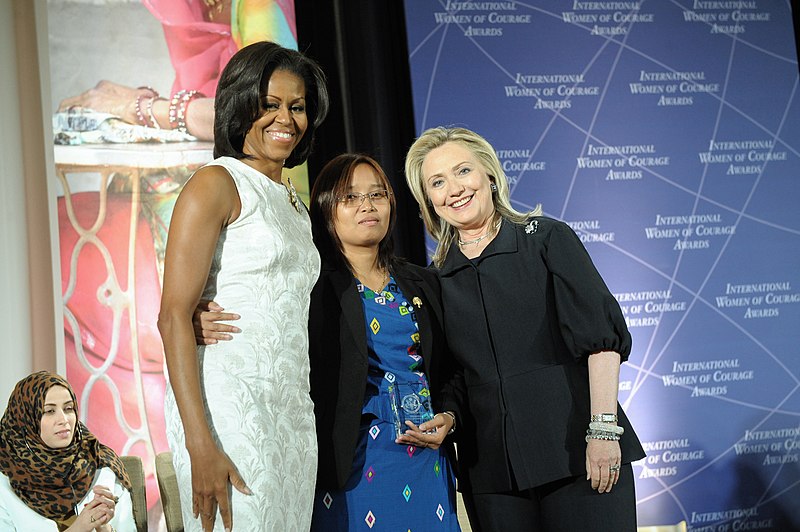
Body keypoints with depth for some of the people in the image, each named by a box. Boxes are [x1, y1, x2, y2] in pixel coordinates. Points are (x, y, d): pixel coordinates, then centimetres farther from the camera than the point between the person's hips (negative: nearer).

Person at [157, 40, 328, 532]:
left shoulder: (295, 205, 19)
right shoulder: (217, 183, -4)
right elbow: (173, 316, -12)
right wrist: (200, 444, -20)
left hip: (294, 413, 7)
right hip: (230, 406, -7)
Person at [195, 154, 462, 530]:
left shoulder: (422, 283, 12)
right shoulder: (311, 284, -4)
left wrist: (447, 418, 1)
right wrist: (200, 325, -31)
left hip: (427, 460, 5)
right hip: (352, 466, -5)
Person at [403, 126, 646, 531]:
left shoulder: (547, 238, 1)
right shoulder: (436, 280, 10)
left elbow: (602, 334, -6)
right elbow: (453, 379, 14)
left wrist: (603, 428, -14)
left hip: (575, 450, -3)